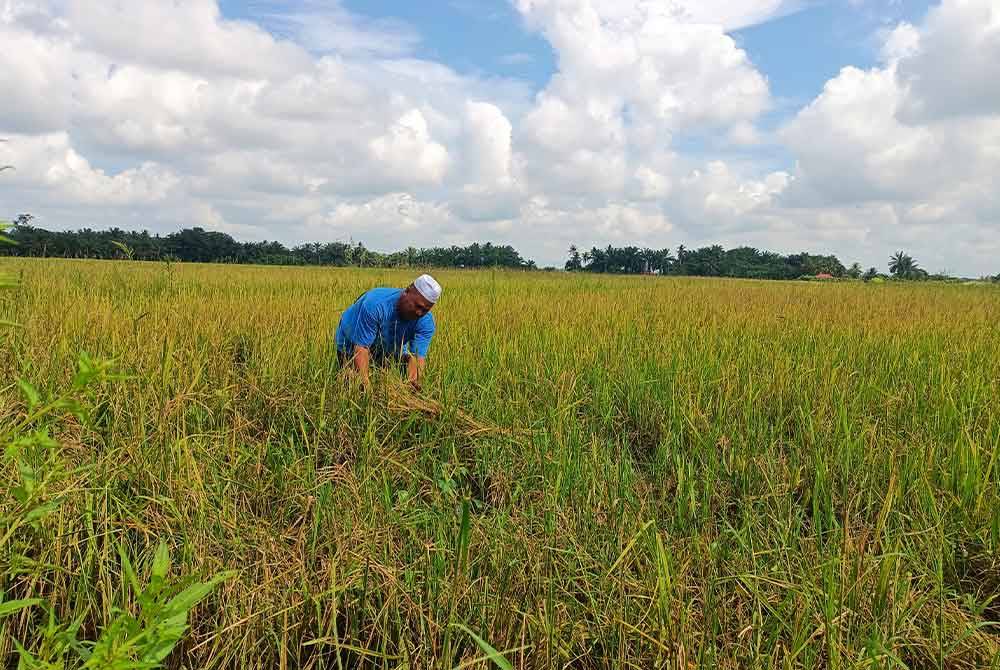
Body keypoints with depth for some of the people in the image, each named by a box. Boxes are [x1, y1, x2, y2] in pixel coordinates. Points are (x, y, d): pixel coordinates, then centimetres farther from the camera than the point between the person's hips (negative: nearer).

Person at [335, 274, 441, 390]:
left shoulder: (426, 322, -24)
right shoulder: (375, 304, -38)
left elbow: (418, 356, -31)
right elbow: (361, 348, -37)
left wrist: (413, 382, -51)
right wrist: (365, 384, -48)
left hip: (391, 350, 3)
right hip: (352, 346, -3)